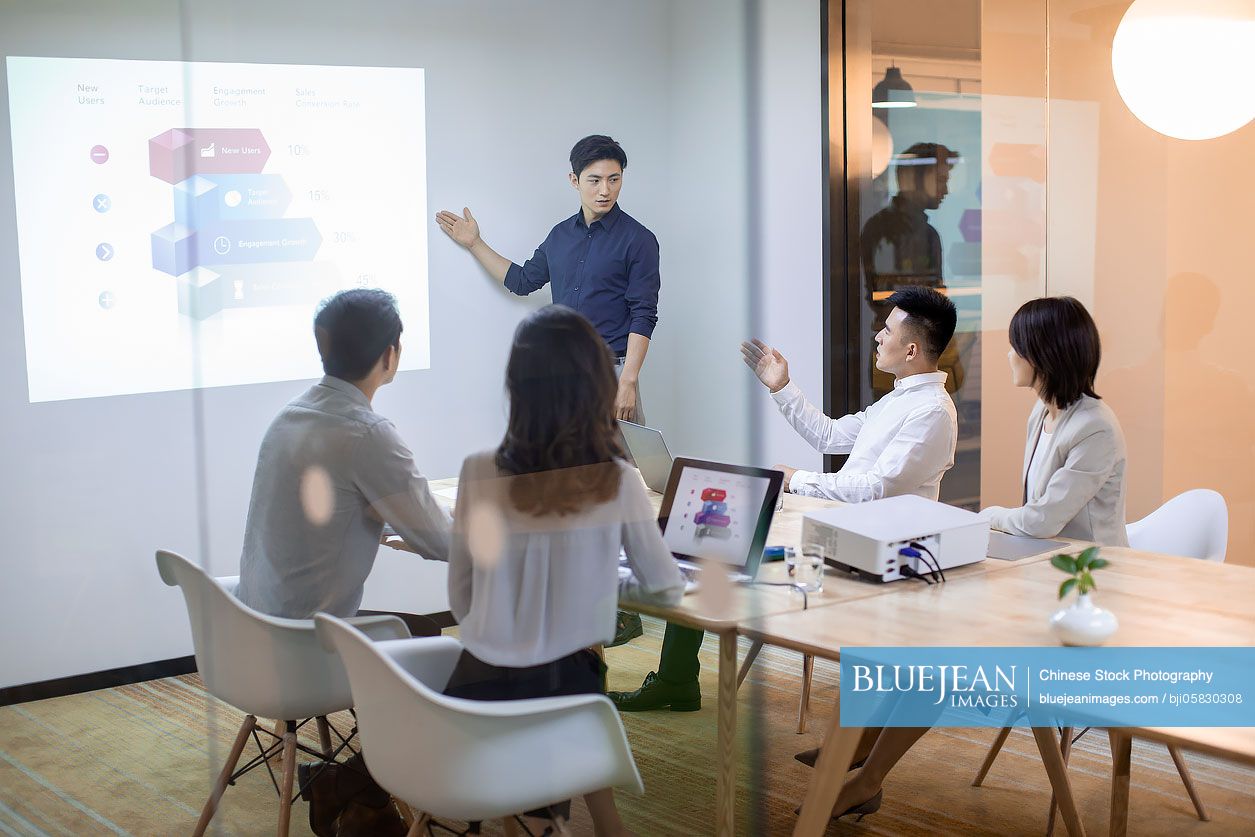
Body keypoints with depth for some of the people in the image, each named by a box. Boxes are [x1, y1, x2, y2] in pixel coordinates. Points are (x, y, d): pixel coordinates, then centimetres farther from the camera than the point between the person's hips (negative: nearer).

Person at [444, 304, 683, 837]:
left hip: (478, 689, 1)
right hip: (563, 691, -1)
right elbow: (668, 590, 5)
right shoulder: (617, 482, -9)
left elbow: (460, 602, 3)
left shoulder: (478, 473, -7)